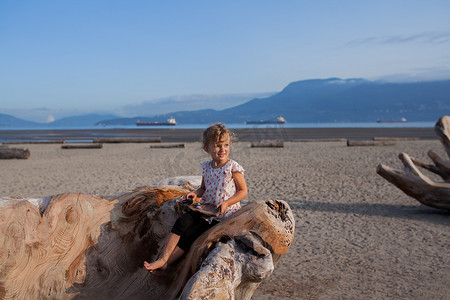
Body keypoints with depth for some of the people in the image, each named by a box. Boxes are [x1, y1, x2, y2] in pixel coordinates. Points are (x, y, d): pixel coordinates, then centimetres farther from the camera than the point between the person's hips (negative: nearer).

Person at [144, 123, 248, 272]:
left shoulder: (233, 167, -11)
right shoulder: (206, 167, 5)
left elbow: (243, 191, -7)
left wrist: (226, 203, -20)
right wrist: (195, 194, -4)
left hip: (223, 215, -5)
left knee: (189, 235, -15)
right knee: (182, 221, -19)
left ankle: (164, 262, -6)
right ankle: (162, 259, -18)